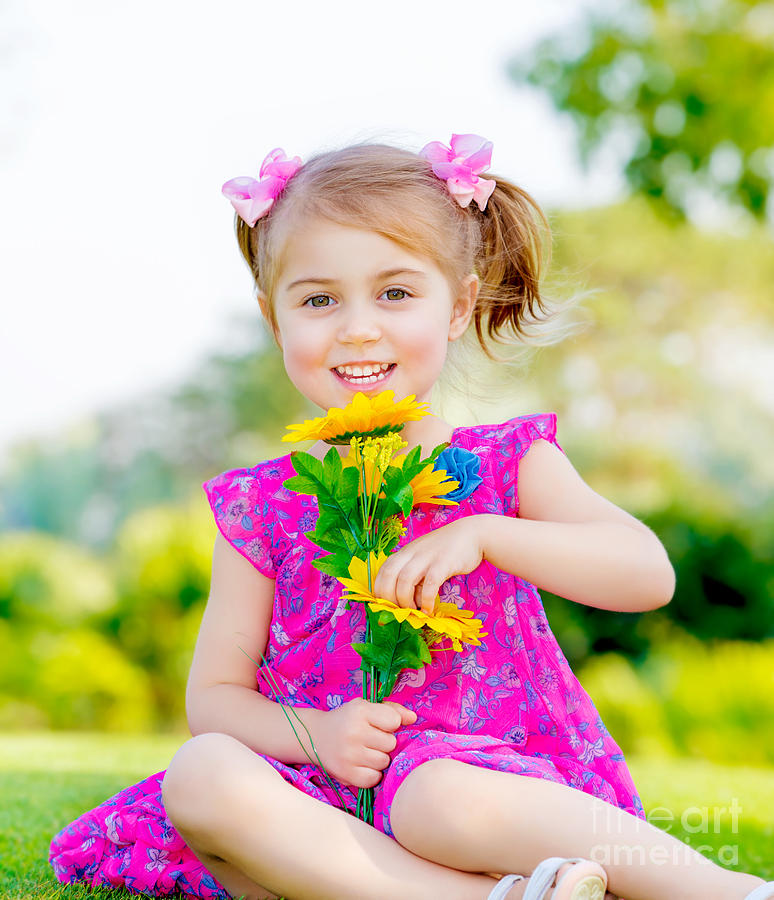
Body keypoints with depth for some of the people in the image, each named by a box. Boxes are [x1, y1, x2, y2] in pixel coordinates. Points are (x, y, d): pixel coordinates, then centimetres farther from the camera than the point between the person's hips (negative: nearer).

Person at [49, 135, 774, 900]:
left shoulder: (509, 464, 5)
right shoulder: (262, 507, 8)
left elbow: (649, 574, -8)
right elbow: (213, 694, 8)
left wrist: (481, 534, -19)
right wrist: (312, 733, -13)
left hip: (477, 774, -3)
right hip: (330, 797, 3)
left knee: (439, 796, -38)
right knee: (201, 773, -29)